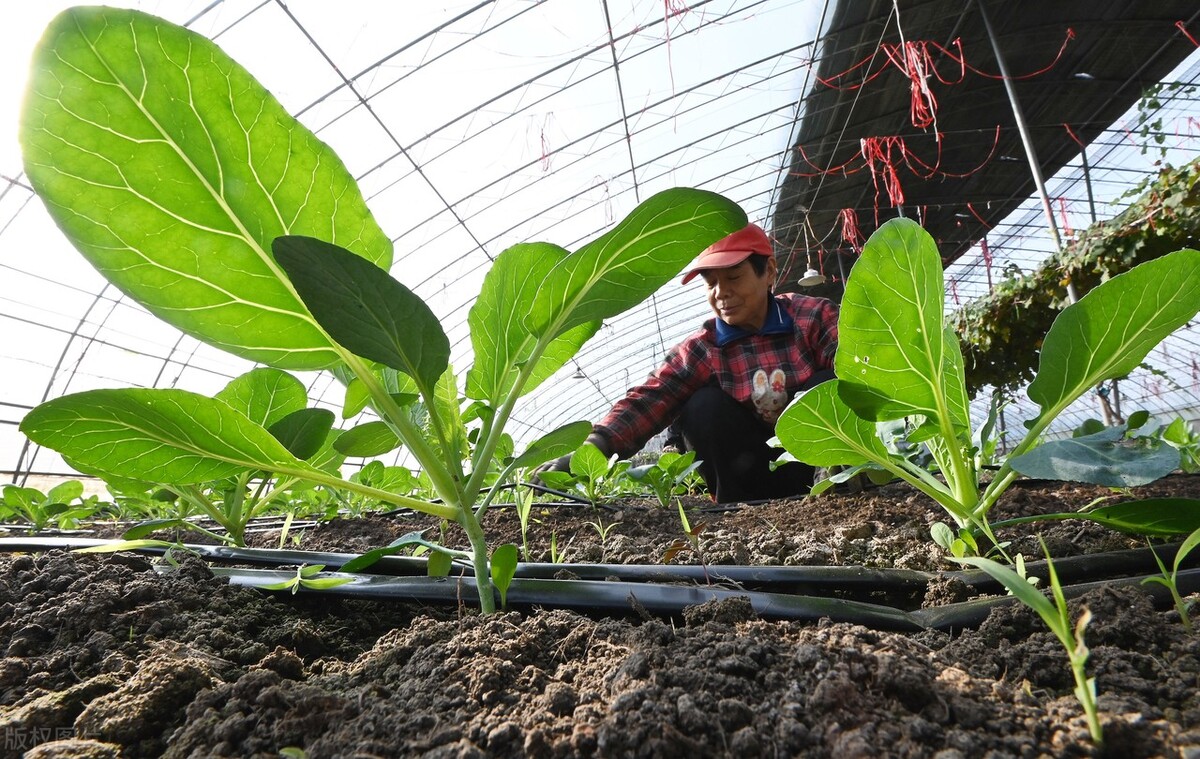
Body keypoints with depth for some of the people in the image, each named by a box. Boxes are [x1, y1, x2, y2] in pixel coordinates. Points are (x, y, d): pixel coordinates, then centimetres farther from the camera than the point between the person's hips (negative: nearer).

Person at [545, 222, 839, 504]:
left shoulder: (814, 316, -9)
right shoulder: (702, 350, -11)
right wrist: (590, 449, -42)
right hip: (764, 469, 1)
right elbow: (649, 401, -26)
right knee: (704, 407, -23)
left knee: (826, 385, -25)